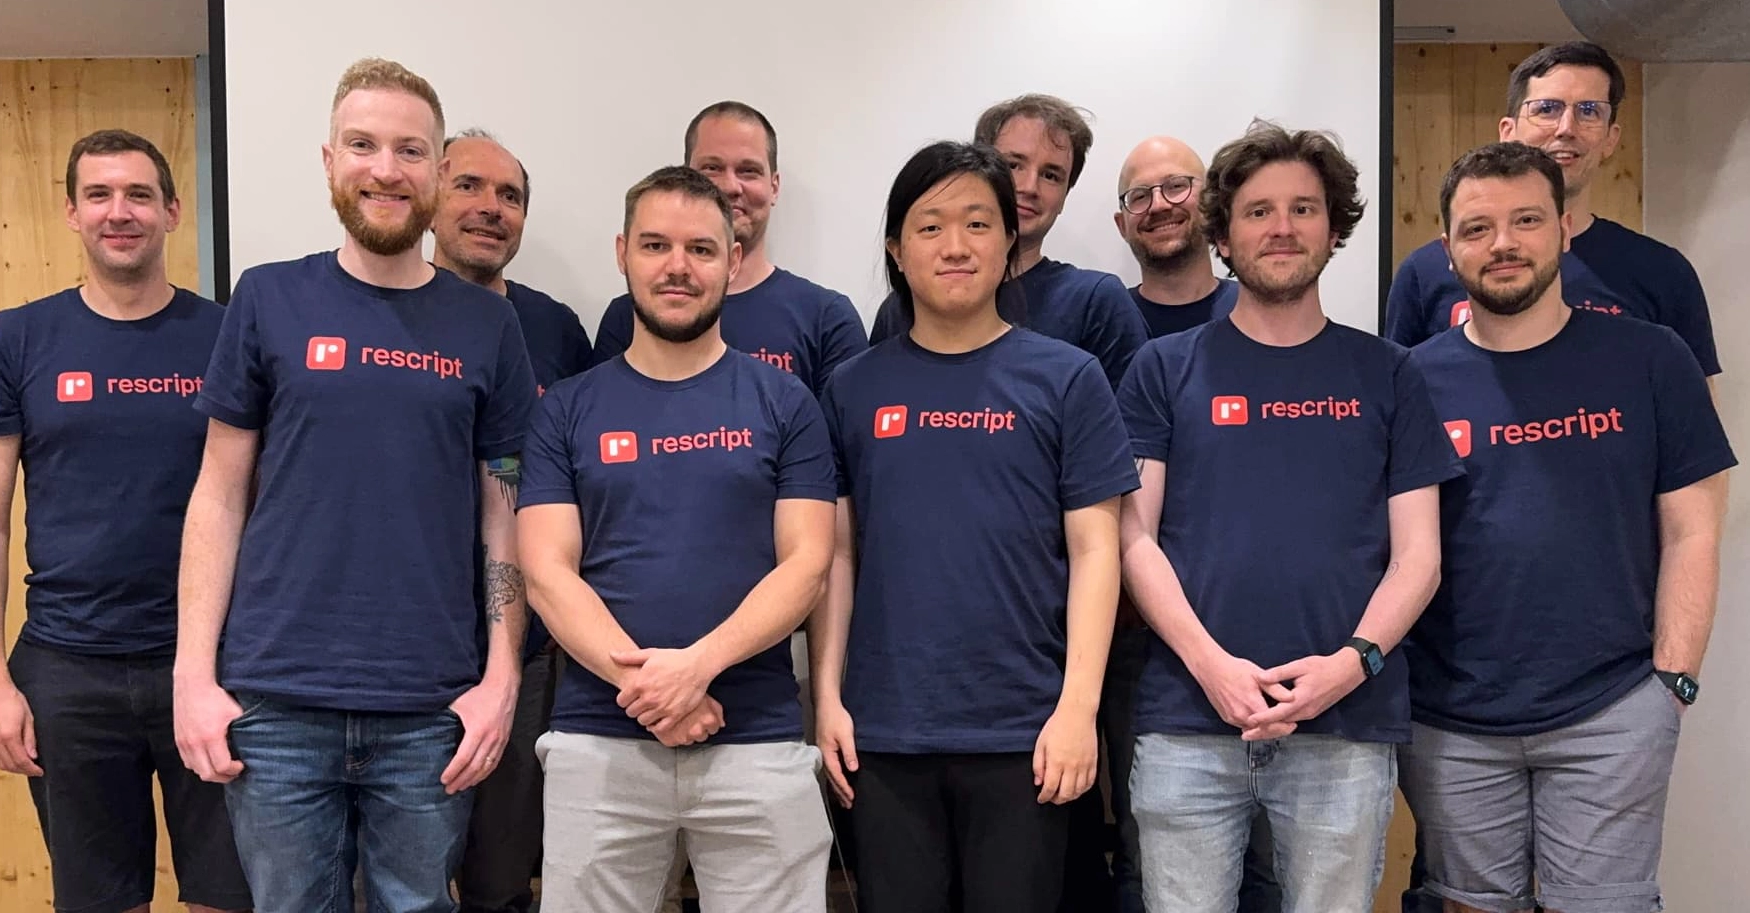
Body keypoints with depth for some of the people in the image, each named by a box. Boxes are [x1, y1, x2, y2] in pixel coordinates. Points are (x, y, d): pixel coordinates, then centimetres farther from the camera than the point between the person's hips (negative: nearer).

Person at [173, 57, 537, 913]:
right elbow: (220, 496, 3)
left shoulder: (487, 325, 3)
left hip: (429, 712, 1)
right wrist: (193, 672, -4)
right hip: (275, 703, 0)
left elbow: (505, 513, 4)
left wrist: (502, 677, -4)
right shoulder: (268, 300, 1)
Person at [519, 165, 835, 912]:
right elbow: (548, 572, 0)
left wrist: (699, 663, -16)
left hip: (758, 740, 0)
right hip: (598, 738, 1)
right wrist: (639, 679, -14)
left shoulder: (783, 403, 5)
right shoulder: (568, 409, 7)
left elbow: (805, 563, -2)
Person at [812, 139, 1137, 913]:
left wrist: (1078, 705, -9)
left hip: (1023, 731, -1)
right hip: (884, 733, 2)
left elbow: (1094, 550, -2)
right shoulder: (853, 387, 6)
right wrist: (827, 696, 1)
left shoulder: (1067, 378, 1)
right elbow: (837, 553, 7)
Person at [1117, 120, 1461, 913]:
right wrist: (1209, 664, -12)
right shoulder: (1164, 369, 6)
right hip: (1187, 719, 0)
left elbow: (1417, 555, 5)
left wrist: (1353, 661, -11)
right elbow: (1135, 538, 1)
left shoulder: (1386, 374, 9)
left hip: (1348, 725, 1)